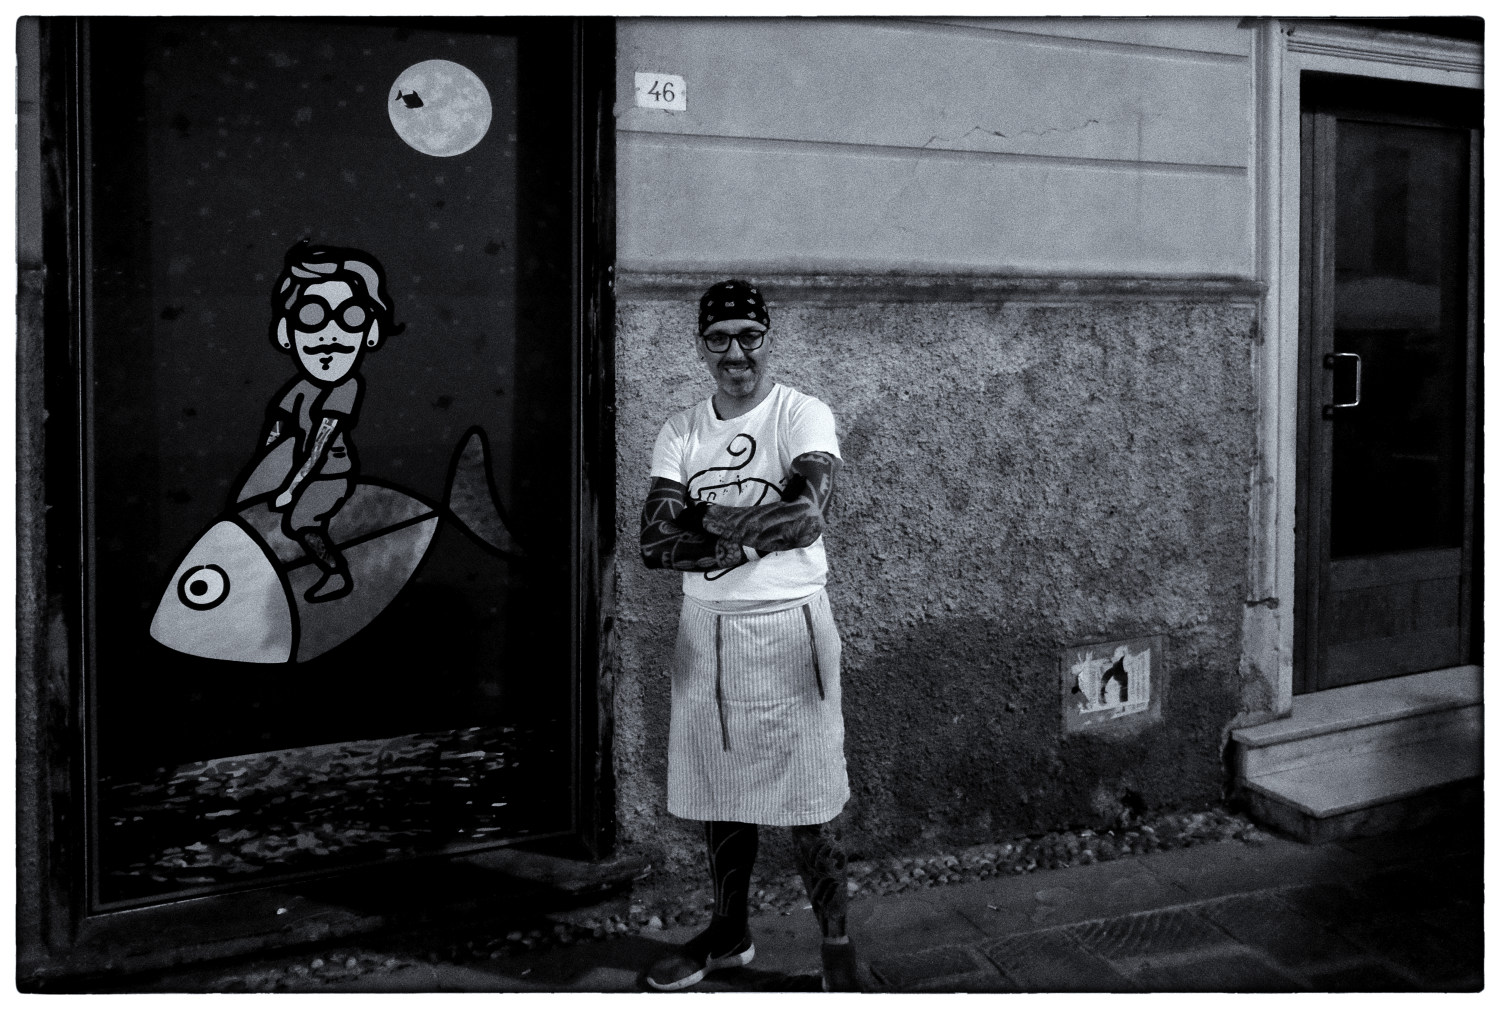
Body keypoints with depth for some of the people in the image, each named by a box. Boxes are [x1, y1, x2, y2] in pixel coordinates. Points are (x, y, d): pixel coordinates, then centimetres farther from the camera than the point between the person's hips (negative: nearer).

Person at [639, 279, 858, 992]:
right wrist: (752, 537, -17)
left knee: (804, 805, -1)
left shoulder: (803, 417, -7)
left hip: (788, 626, -5)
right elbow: (654, 545, -5)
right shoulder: (680, 435, 6)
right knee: (717, 790, 14)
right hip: (704, 631, 5)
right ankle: (729, 933, 32)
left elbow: (806, 515, -24)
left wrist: (706, 518, -15)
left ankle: (837, 947, 16)